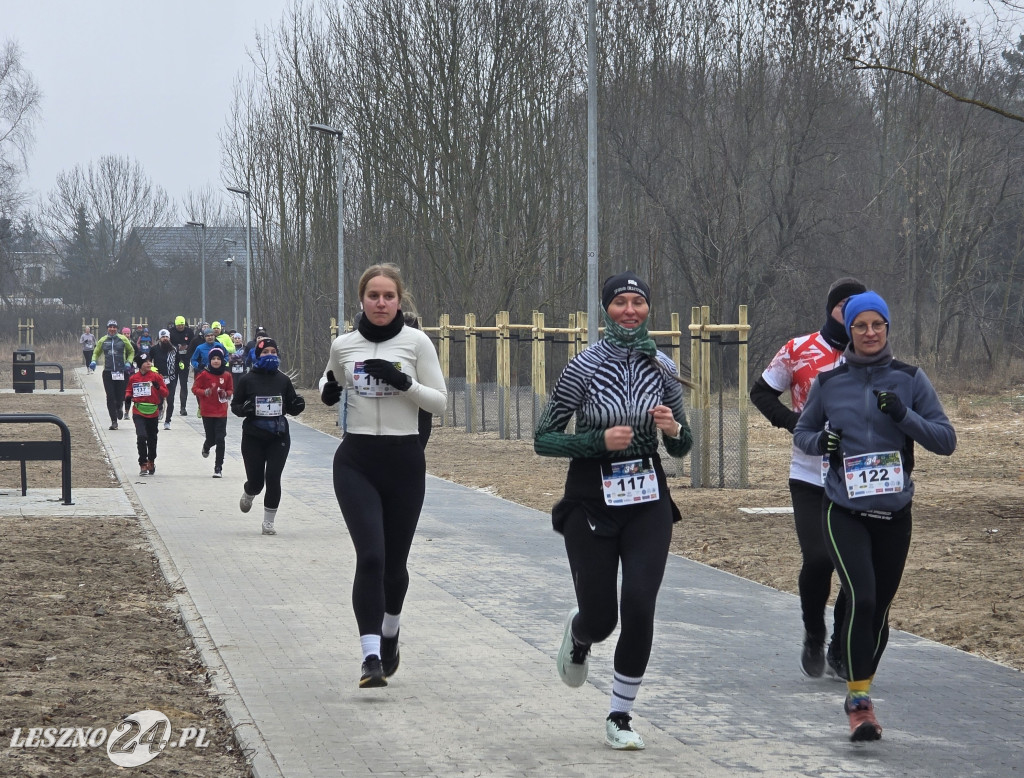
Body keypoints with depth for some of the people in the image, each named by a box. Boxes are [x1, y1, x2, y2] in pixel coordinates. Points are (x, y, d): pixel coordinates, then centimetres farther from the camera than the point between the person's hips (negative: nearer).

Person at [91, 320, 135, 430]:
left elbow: (131, 352, 15)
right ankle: (114, 421, 0)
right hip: (108, 372, 1)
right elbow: (96, 353, 21)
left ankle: (119, 408, 39)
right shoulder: (102, 341, 7)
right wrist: (93, 361, 0)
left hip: (121, 372, -1)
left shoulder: (123, 339, 3)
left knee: (120, 396, 2)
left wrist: (128, 362, 0)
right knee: (110, 397, -5)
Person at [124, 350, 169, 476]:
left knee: (152, 439, 13)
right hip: (139, 413, -1)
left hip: (153, 413, 1)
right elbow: (128, 390, 16)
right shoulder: (133, 378, 1)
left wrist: (158, 387, -21)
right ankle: (143, 464, -9)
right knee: (141, 436, -18)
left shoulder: (156, 376, -2)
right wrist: (128, 396, -6)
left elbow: (165, 393, -1)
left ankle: (151, 462, 35)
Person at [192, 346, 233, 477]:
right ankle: (206, 447, 45)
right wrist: (204, 392, -20)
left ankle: (218, 468, 0)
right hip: (207, 412, -1)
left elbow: (231, 390, 13)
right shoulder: (204, 375, -5)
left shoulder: (227, 376, 1)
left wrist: (226, 394, -9)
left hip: (221, 412, 1)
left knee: (220, 439, -6)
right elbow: (195, 388, -1)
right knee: (211, 439, 5)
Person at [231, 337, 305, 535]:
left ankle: (268, 522, 4)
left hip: (278, 437, 1)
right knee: (256, 481, 3)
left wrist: (298, 404, -11)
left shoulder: (283, 380, 5)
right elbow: (235, 405, 5)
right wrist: (244, 409, -17)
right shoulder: (247, 380, -1)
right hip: (253, 438, -1)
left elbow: (292, 408, 12)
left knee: (273, 478, -9)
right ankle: (248, 494, 43)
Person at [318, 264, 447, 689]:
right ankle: (371, 657, -16)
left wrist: (404, 382, -18)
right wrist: (328, 391, -1)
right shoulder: (343, 345, 4)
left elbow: (439, 401, -3)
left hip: (404, 462, 0)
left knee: (395, 563, 11)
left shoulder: (416, 342, -2)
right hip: (356, 462, 0)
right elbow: (331, 387, 23)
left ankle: (389, 634, 39)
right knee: (370, 557, -15)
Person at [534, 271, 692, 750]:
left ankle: (620, 719, 4)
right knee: (600, 618, 2)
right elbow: (543, 439, -6)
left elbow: (680, 448, 11)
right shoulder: (583, 367, -8)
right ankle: (578, 635, 43)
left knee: (639, 609, -11)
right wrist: (600, 441, -19)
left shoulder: (663, 369, 3)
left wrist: (674, 429, -12)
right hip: (592, 501, -2)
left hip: (647, 502, 2)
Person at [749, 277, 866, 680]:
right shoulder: (799, 351, -1)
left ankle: (841, 652, 19)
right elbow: (761, 391, 8)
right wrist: (794, 423, -7)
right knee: (817, 559, -13)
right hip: (809, 477, -2)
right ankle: (813, 637, 14)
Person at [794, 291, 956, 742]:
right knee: (861, 599, -19)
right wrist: (820, 441, -8)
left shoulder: (910, 379, 0)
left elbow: (946, 441, -2)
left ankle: (860, 695, 30)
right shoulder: (828, 382, 2)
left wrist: (904, 416, -17)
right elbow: (802, 432, 15)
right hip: (844, 511, -2)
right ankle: (859, 701, -12)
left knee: (879, 608, 10)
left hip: (894, 513, 2)